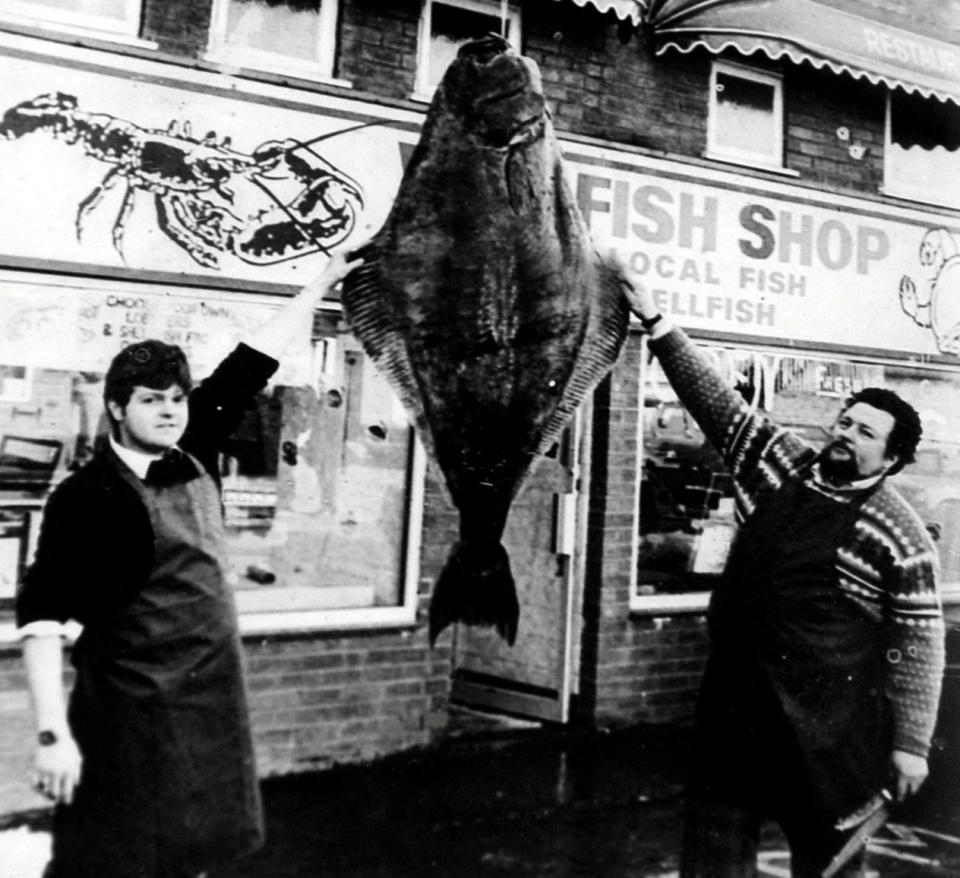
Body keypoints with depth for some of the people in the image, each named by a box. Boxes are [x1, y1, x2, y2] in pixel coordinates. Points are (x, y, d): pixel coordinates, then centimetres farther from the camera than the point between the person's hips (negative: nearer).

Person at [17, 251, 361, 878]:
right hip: (129, 709, -6)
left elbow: (251, 364, 8)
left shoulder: (193, 455, 3)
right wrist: (53, 734, -22)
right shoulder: (87, 495, -14)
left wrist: (321, 286, 13)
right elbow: (41, 616, -17)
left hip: (215, 696, 6)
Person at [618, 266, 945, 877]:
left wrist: (911, 745, -6)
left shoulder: (900, 537, -7)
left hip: (828, 720, -4)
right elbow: (716, 400, 1)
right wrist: (656, 323, -6)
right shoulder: (781, 463, 4)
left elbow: (918, 647, -5)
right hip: (735, 694, 4)